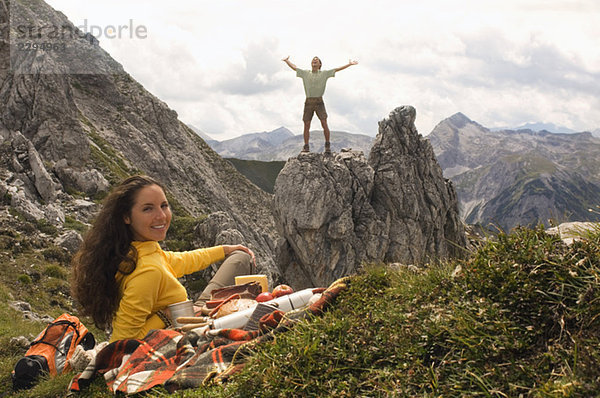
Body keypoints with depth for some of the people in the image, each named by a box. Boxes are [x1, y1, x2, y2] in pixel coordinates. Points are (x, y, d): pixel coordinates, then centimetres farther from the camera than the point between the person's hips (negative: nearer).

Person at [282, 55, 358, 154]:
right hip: (308, 102, 2)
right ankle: (306, 147, 7)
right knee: (306, 125, 0)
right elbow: (294, 67, 23)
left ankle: (327, 145, 0)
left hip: (319, 102, -1)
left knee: (324, 123, -9)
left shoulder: (324, 73, 10)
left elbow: (337, 69, 9)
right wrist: (287, 61, 32)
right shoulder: (305, 73, 14)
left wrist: (349, 64, 7)